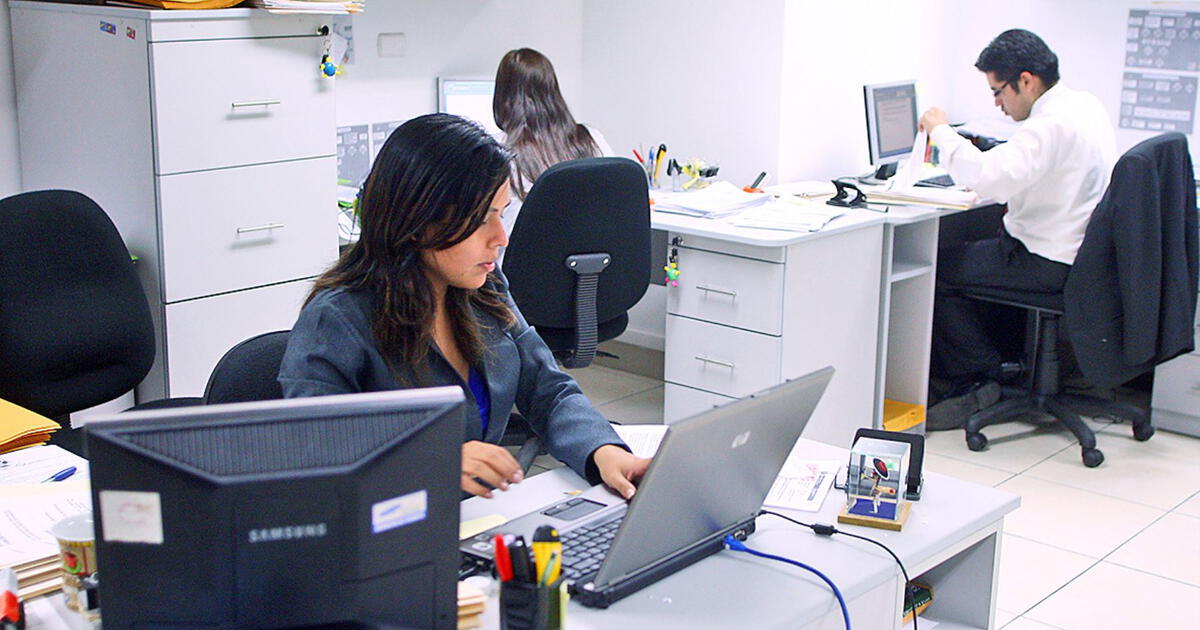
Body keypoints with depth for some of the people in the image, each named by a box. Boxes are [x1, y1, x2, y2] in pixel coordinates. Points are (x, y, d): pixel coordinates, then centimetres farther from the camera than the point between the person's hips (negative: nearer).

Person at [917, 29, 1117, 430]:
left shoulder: (1052, 125, -24)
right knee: (964, 249, 17)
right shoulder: (1086, 105, 7)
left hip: (1048, 263, -10)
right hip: (1078, 250, 10)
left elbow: (985, 177, -33)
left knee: (933, 268, -8)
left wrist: (942, 131, -19)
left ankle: (978, 380, 0)